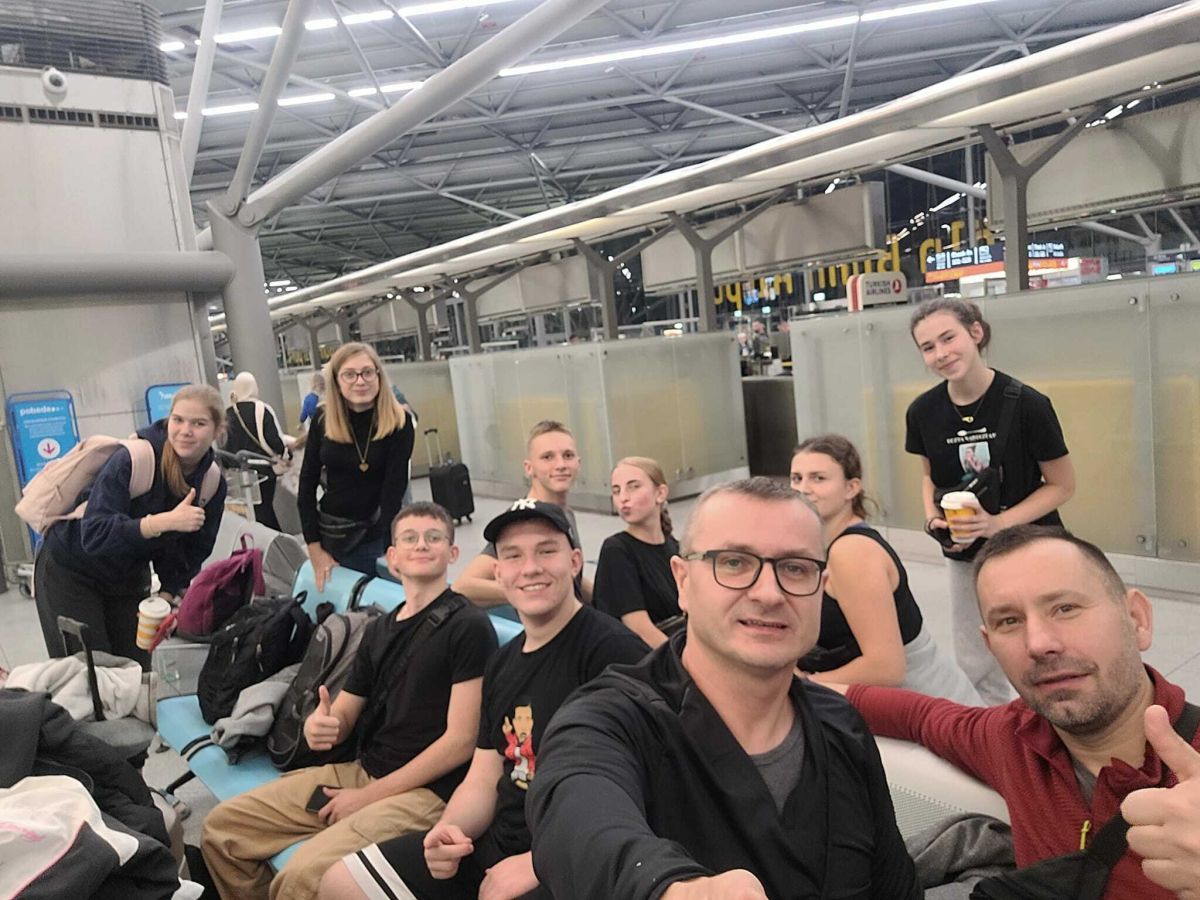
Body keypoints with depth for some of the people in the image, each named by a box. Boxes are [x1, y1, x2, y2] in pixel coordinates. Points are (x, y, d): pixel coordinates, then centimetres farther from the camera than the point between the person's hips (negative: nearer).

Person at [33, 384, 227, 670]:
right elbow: (94, 534, -35)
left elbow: (190, 555, 0)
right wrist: (165, 521, -44)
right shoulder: (133, 458, -27)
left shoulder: (212, 484, -10)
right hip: (70, 571, -5)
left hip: (130, 577, 5)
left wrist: (165, 599, -12)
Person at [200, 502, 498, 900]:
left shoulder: (469, 626, -12)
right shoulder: (379, 630, 13)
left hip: (425, 790, -7)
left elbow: (462, 740, -15)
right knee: (222, 828, 4)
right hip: (359, 770, 8)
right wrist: (320, 725, -12)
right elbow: (343, 717, 13)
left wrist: (370, 796, -11)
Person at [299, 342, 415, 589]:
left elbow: (394, 488, -13)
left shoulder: (399, 422, -11)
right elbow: (307, 485, 1)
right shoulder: (323, 420, -3)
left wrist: (379, 541, -17)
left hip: (377, 536, -3)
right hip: (329, 532, 3)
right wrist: (315, 548, -3)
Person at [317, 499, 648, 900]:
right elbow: (483, 781, 12)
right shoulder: (503, 662, 9)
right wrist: (450, 830, -8)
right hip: (494, 846, 8)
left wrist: (541, 862, -21)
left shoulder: (613, 650, -19)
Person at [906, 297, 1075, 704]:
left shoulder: (1026, 404, -19)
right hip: (966, 559, 4)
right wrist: (933, 520, -10)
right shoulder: (924, 412, -8)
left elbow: (1062, 484, -11)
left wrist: (997, 523, -23)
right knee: (975, 668, 15)